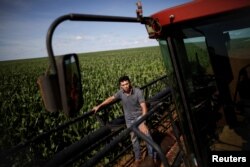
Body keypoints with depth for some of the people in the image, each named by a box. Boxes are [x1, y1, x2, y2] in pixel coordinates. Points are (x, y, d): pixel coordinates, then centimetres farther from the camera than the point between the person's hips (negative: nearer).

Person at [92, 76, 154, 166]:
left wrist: (142, 123, -38)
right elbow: (111, 98, 3)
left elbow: (144, 107, -29)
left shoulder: (138, 92, -25)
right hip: (129, 119, 3)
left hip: (139, 116, -3)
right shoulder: (121, 92, -14)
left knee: (146, 134, -15)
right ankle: (138, 158, 33)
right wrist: (99, 106, 8)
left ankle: (152, 156, 5)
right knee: (134, 139, 14)